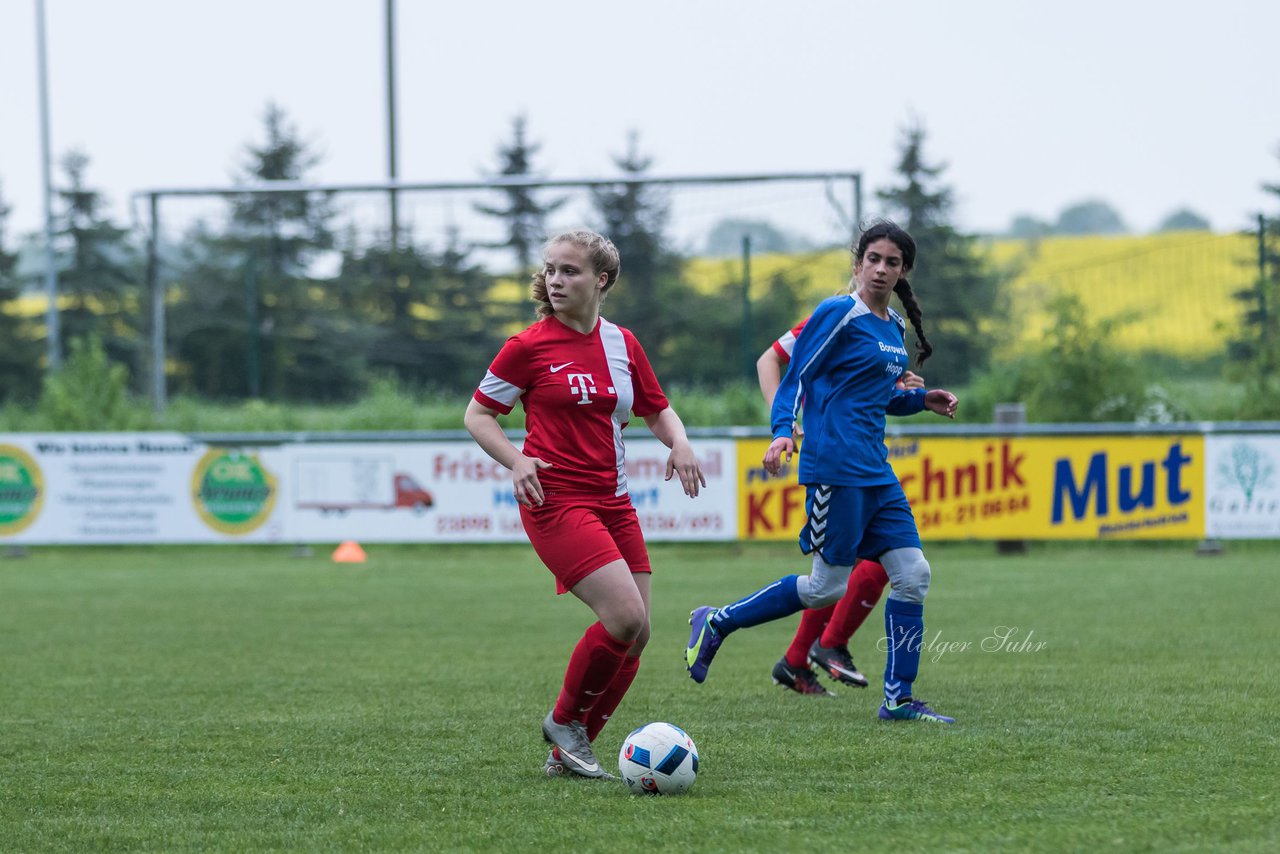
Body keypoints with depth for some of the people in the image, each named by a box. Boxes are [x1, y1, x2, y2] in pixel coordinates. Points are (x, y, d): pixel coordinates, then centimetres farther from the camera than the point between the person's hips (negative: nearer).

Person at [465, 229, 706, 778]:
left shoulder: (623, 344, 9)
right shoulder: (529, 346, -6)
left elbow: (657, 410, 20)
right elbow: (478, 414, 1)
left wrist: (678, 443, -1)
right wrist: (516, 461, -16)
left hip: (613, 501, 7)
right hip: (556, 502, -6)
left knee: (635, 635, 1)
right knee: (625, 616, -20)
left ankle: (569, 752, 15)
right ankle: (564, 722, 2)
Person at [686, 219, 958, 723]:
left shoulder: (894, 326, 16)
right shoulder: (839, 314, -8)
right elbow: (796, 378, -8)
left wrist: (921, 400, 13)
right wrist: (782, 431, -23)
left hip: (875, 470, 8)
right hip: (836, 467, -8)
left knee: (912, 574, 1)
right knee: (828, 586, -6)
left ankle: (898, 699, 6)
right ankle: (716, 623, 9)